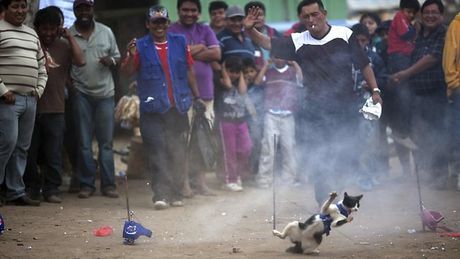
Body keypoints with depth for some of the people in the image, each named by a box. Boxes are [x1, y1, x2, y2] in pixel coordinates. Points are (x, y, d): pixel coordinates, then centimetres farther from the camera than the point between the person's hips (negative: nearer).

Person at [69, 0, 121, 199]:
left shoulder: (106, 32, 6)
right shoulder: (68, 35, 0)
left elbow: (117, 56, 13)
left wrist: (111, 61, -9)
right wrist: (69, 83, -6)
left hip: (105, 93, 1)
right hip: (81, 94, -1)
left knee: (106, 141, 2)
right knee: (84, 141, 1)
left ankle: (108, 184, 5)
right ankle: (87, 184, 6)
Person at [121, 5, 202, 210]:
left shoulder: (179, 42, 10)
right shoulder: (141, 46, 3)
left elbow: (189, 71, 17)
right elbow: (127, 71, -4)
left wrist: (196, 96, 18)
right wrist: (131, 56, -23)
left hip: (178, 108, 3)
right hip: (153, 108, -3)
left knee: (178, 153, 6)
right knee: (156, 151, -10)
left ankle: (176, 194, 14)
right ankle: (160, 194, -14)